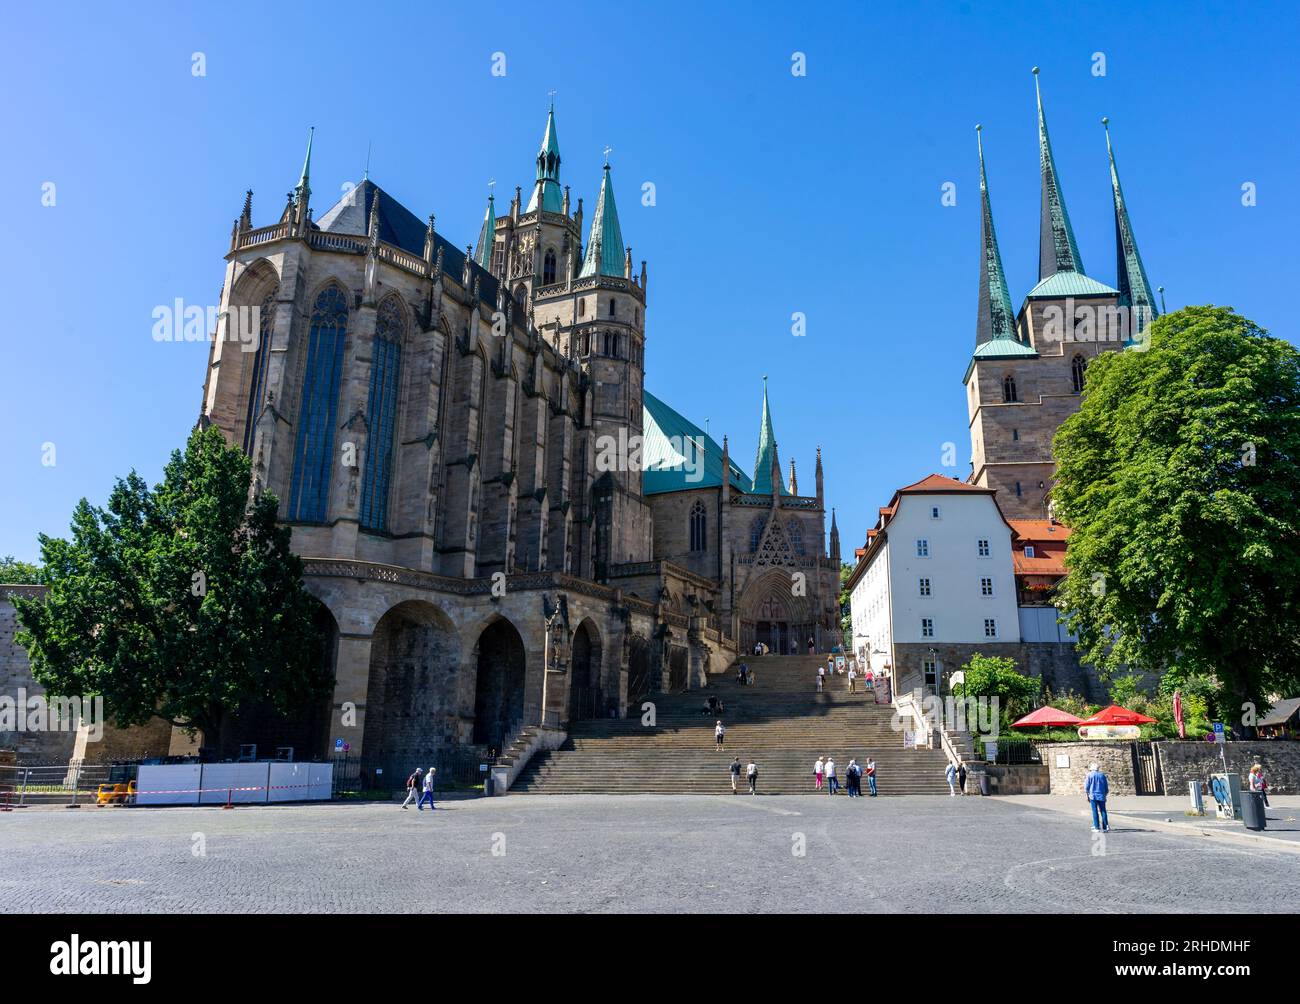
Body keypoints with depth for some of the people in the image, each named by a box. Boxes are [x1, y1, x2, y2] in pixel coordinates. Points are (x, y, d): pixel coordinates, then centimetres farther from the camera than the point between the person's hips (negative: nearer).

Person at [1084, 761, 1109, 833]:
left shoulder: (1089, 775, 0)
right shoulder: (1102, 775, 7)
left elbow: (1086, 787, -2)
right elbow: (1106, 787, 11)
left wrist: (1087, 796, 5)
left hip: (1093, 796, -2)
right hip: (1101, 796, 2)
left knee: (1095, 811, 0)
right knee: (1103, 811, 5)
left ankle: (1097, 827, -1)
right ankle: (1105, 827, 2)